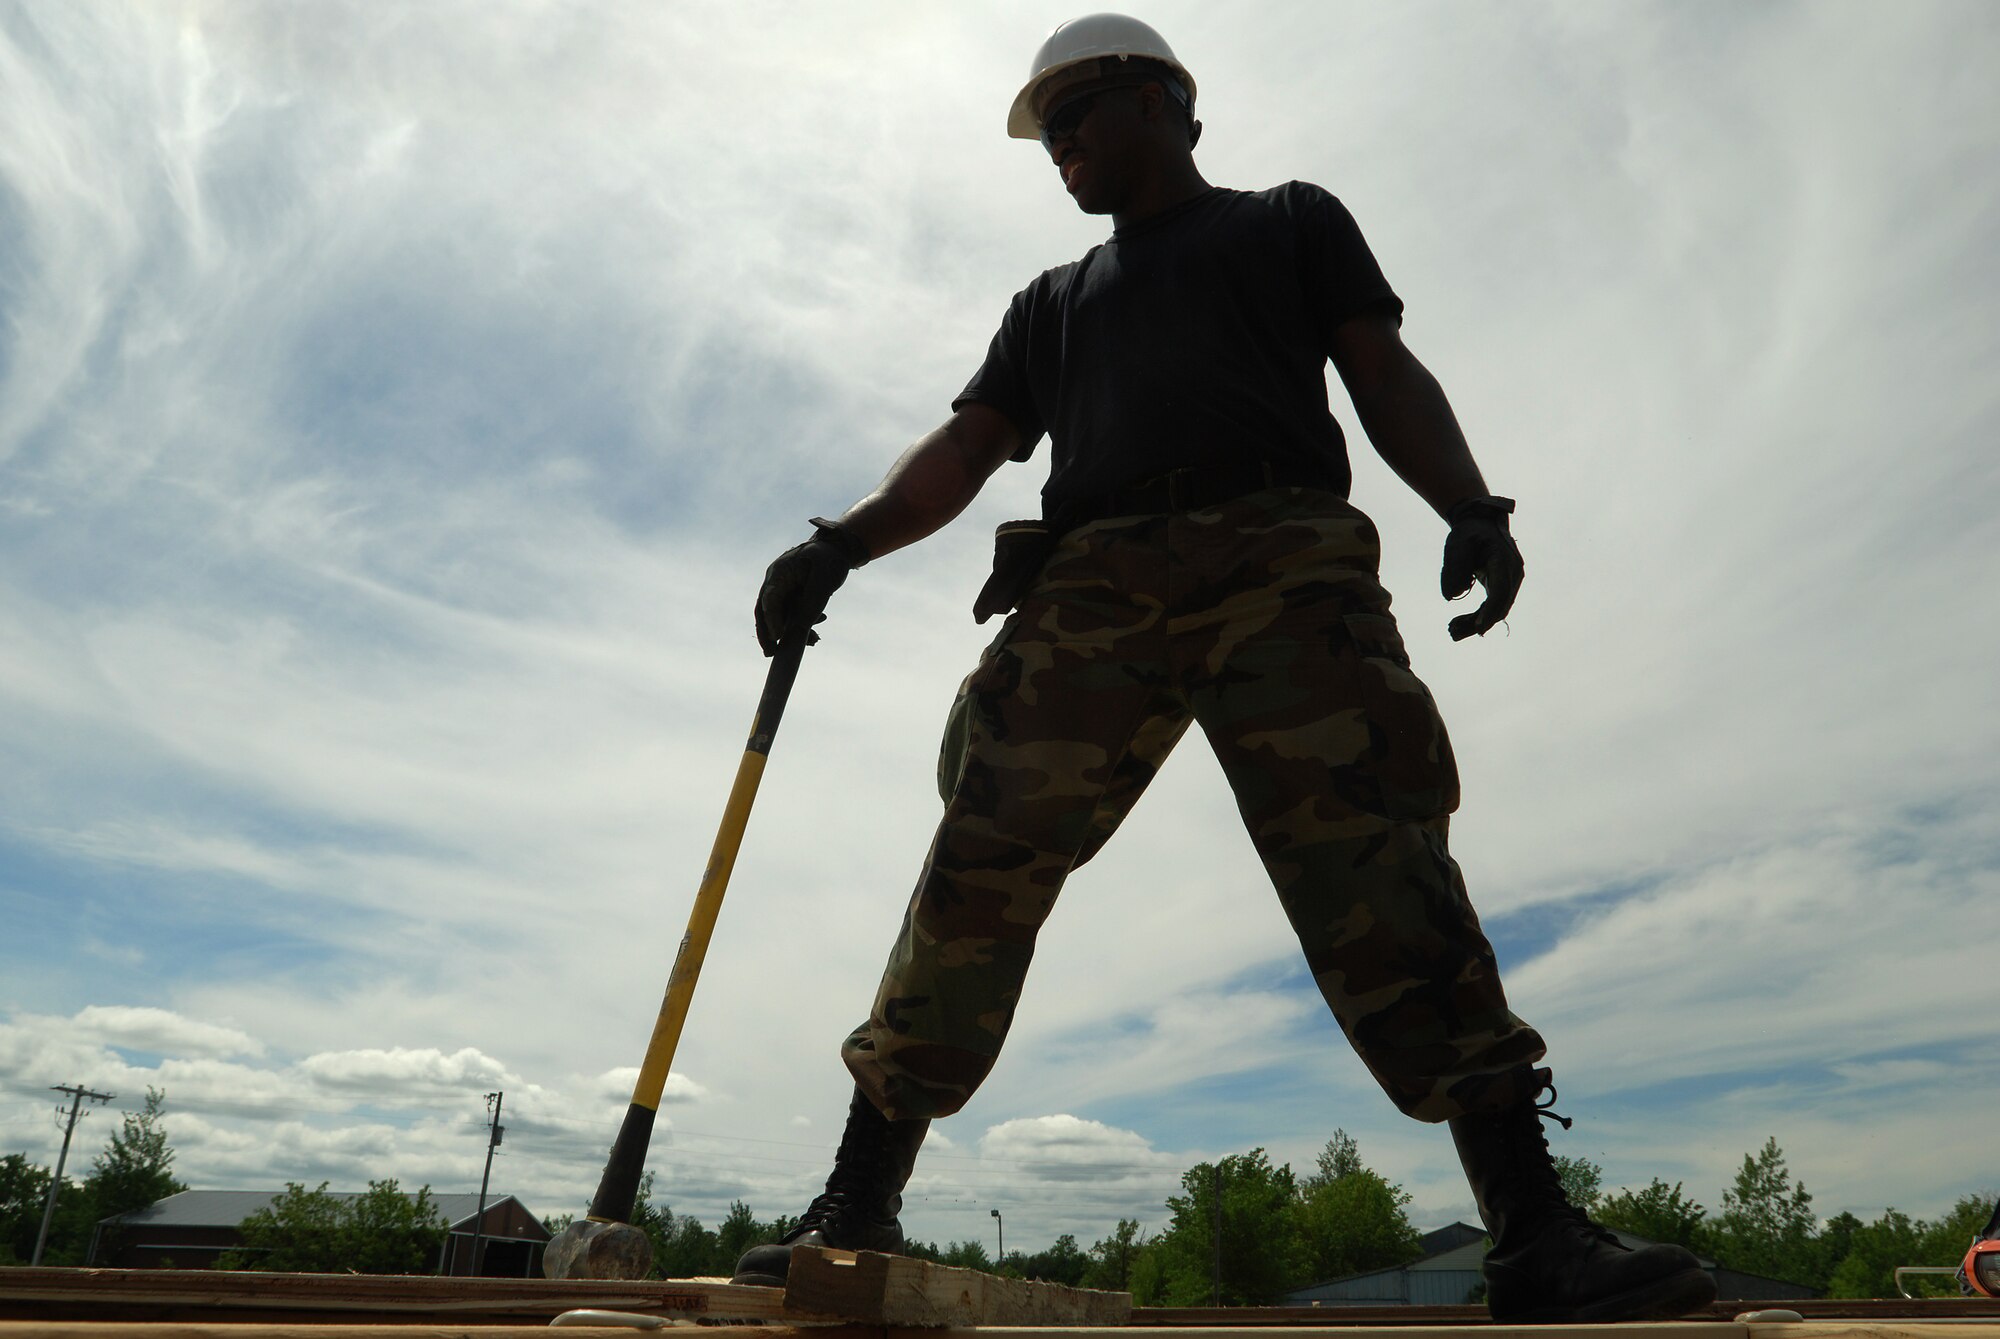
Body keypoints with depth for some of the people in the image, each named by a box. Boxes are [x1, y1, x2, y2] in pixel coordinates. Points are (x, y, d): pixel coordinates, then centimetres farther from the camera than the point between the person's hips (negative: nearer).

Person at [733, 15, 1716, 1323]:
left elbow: (1386, 375, 13)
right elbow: (965, 449, 21)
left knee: (1376, 863, -17)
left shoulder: (1293, 220, 27)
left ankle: (1537, 1235, -14)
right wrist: (841, 541, 2)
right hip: (1088, 592, 3)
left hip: (1281, 565, -2)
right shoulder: (1052, 302, 34)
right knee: (979, 871, -8)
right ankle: (860, 1208, -1)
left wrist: (1471, 504, -7)